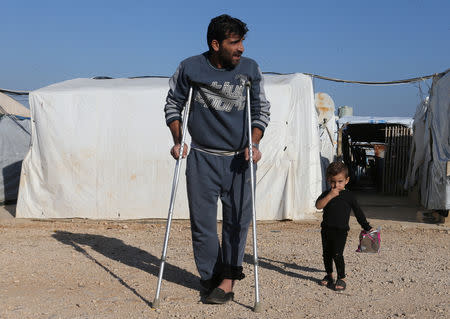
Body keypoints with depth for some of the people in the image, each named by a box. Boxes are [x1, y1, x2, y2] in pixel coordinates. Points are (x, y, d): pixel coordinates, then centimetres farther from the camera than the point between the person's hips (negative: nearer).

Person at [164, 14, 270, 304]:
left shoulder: (250, 69, -1)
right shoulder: (190, 68, -3)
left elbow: (262, 109, 6)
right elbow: (173, 104, 10)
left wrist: (254, 143, -8)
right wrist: (178, 141, 1)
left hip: (238, 158, 0)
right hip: (202, 157, 0)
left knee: (237, 219, -2)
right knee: (202, 221, 2)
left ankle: (227, 280, 6)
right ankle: (211, 278, 16)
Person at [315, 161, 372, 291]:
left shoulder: (348, 196, -2)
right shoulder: (326, 194, 2)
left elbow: (358, 212, 7)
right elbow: (318, 205, -15)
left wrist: (366, 227, 10)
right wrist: (330, 196, -25)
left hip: (340, 231, -4)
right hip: (326, 230, 4)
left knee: (337, 255, -11)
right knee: (326, 254, 13)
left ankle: (341, 278, 1)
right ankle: (329, 275, 30)